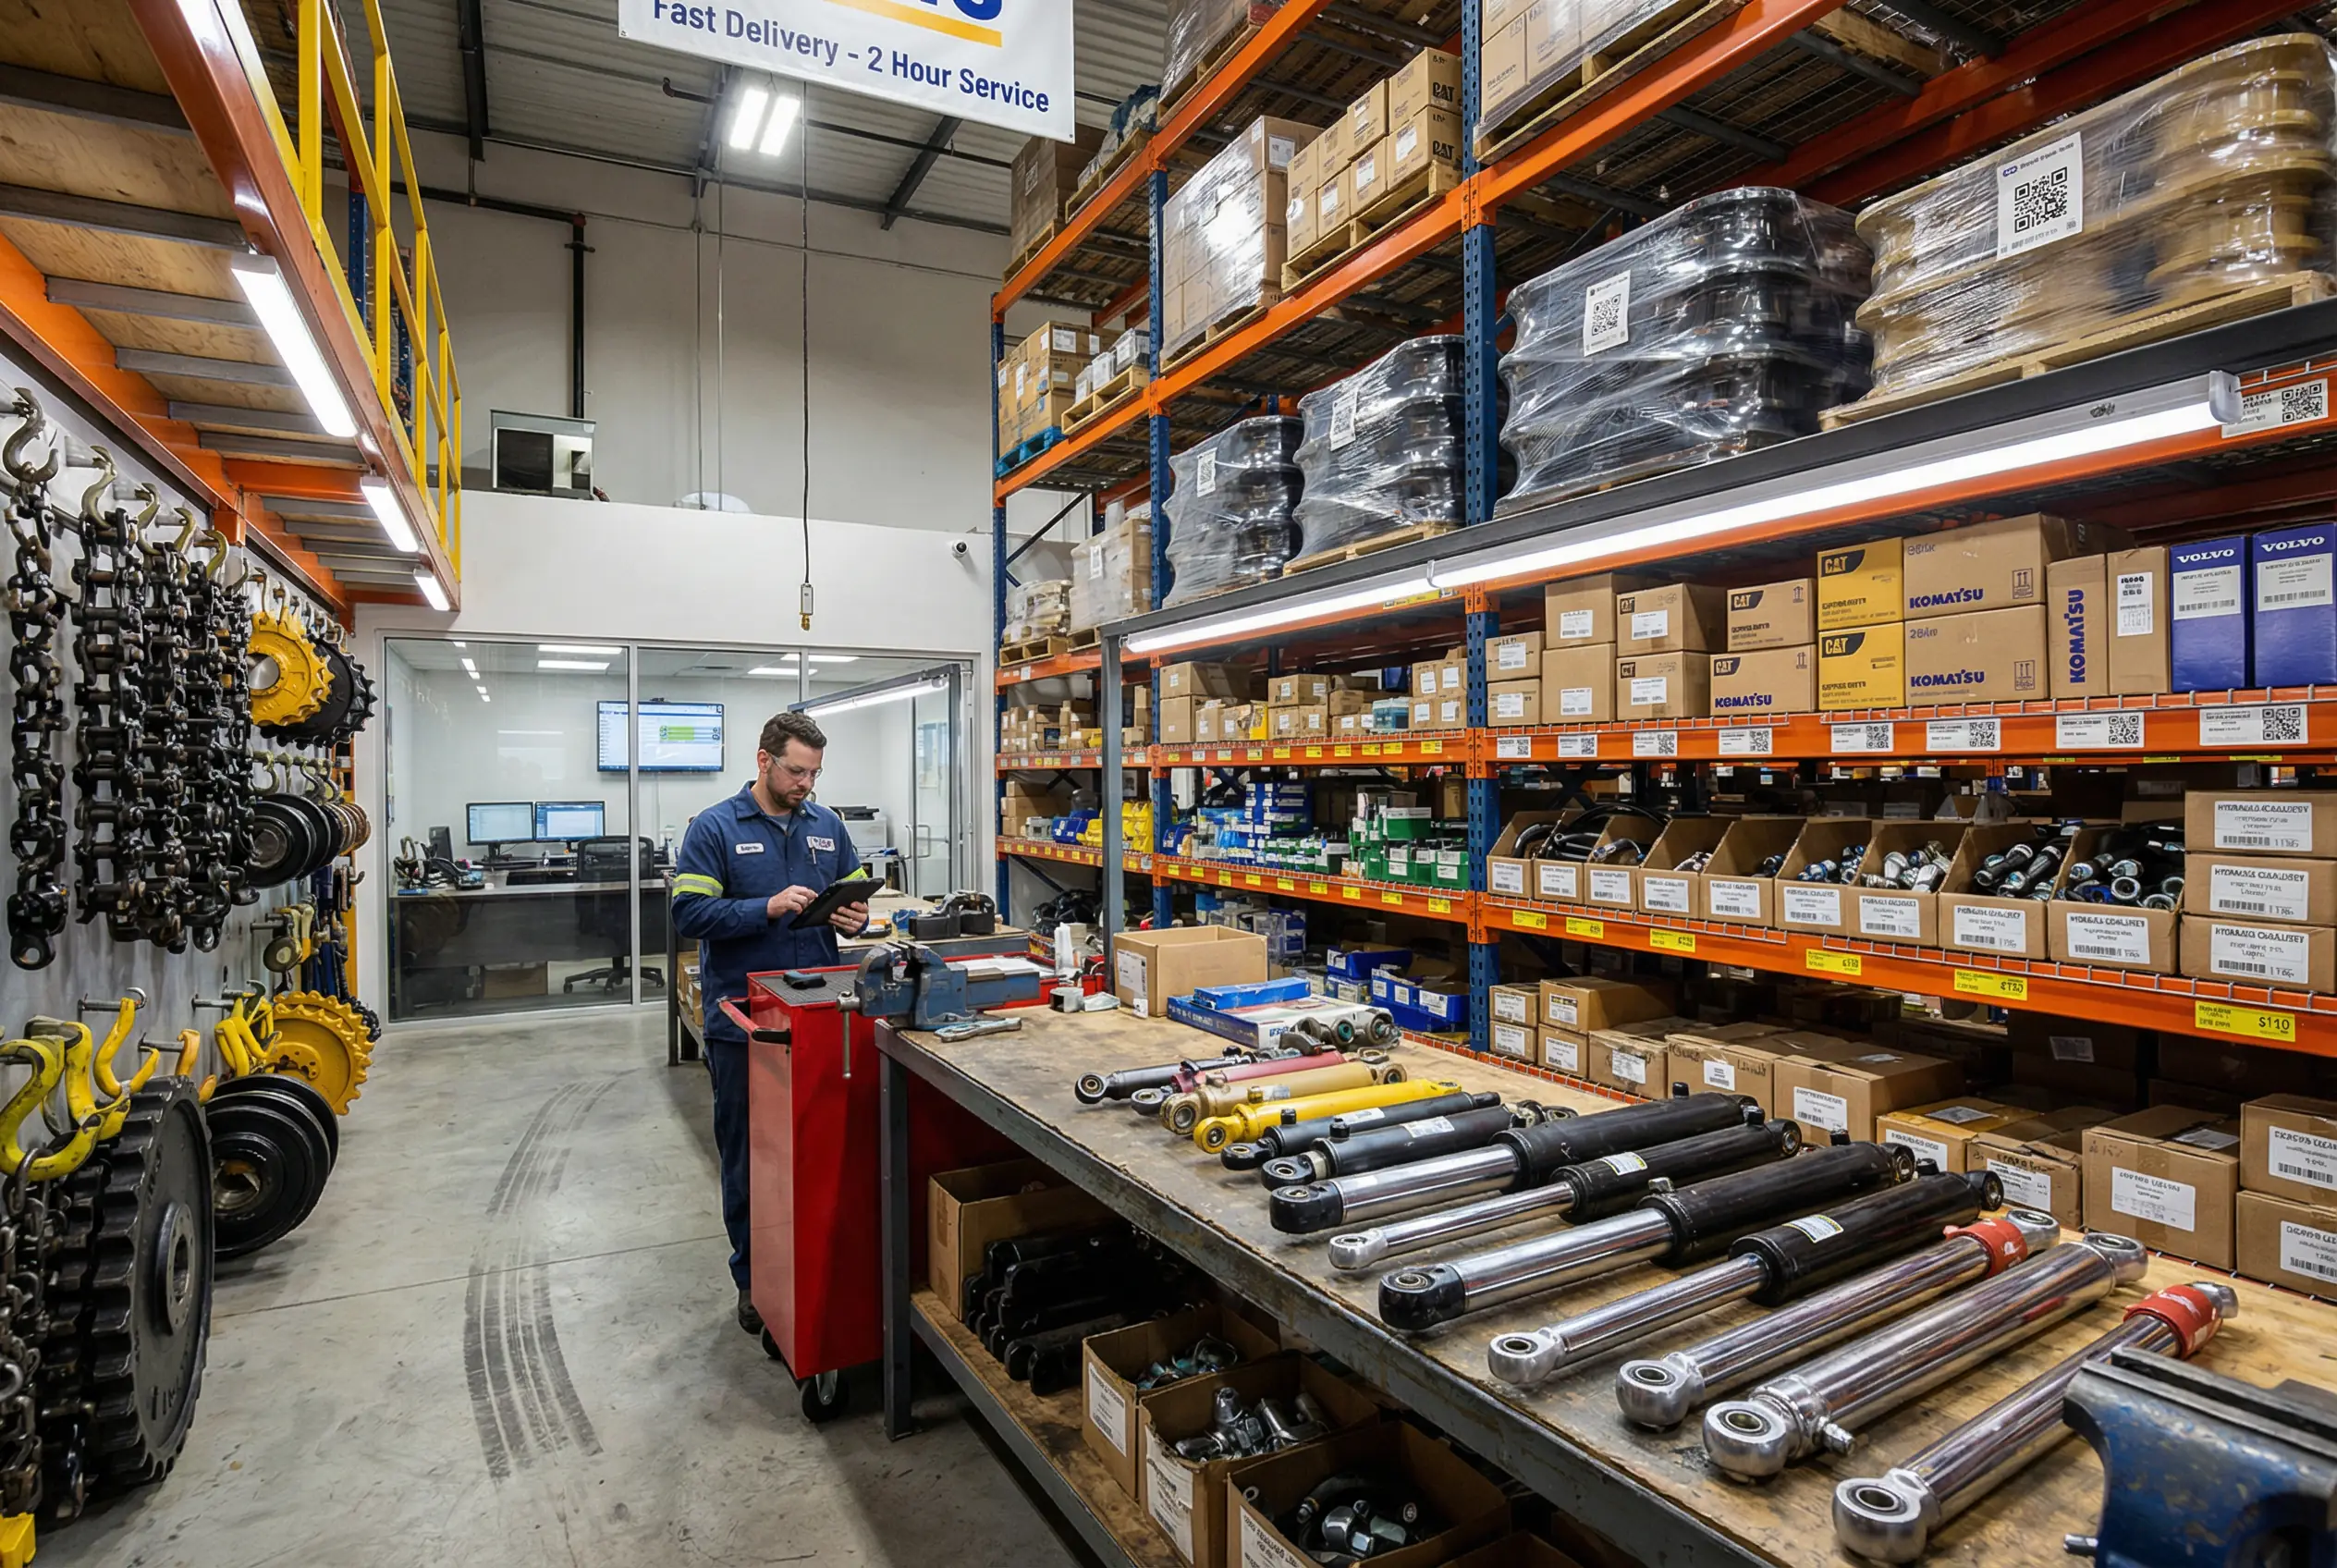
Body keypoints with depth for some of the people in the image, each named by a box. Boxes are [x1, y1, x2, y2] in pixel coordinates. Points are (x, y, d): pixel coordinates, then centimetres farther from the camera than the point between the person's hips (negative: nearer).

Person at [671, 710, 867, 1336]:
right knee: (747, 1156, 11)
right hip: (742, 1020, -3)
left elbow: (855, 893, 14)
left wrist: (855, 917, -8)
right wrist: (768, 908, -24)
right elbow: (689, 913, -13)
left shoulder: (827, 825, 7)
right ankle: (753, 1278, 26)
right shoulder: (714, 828, -6)